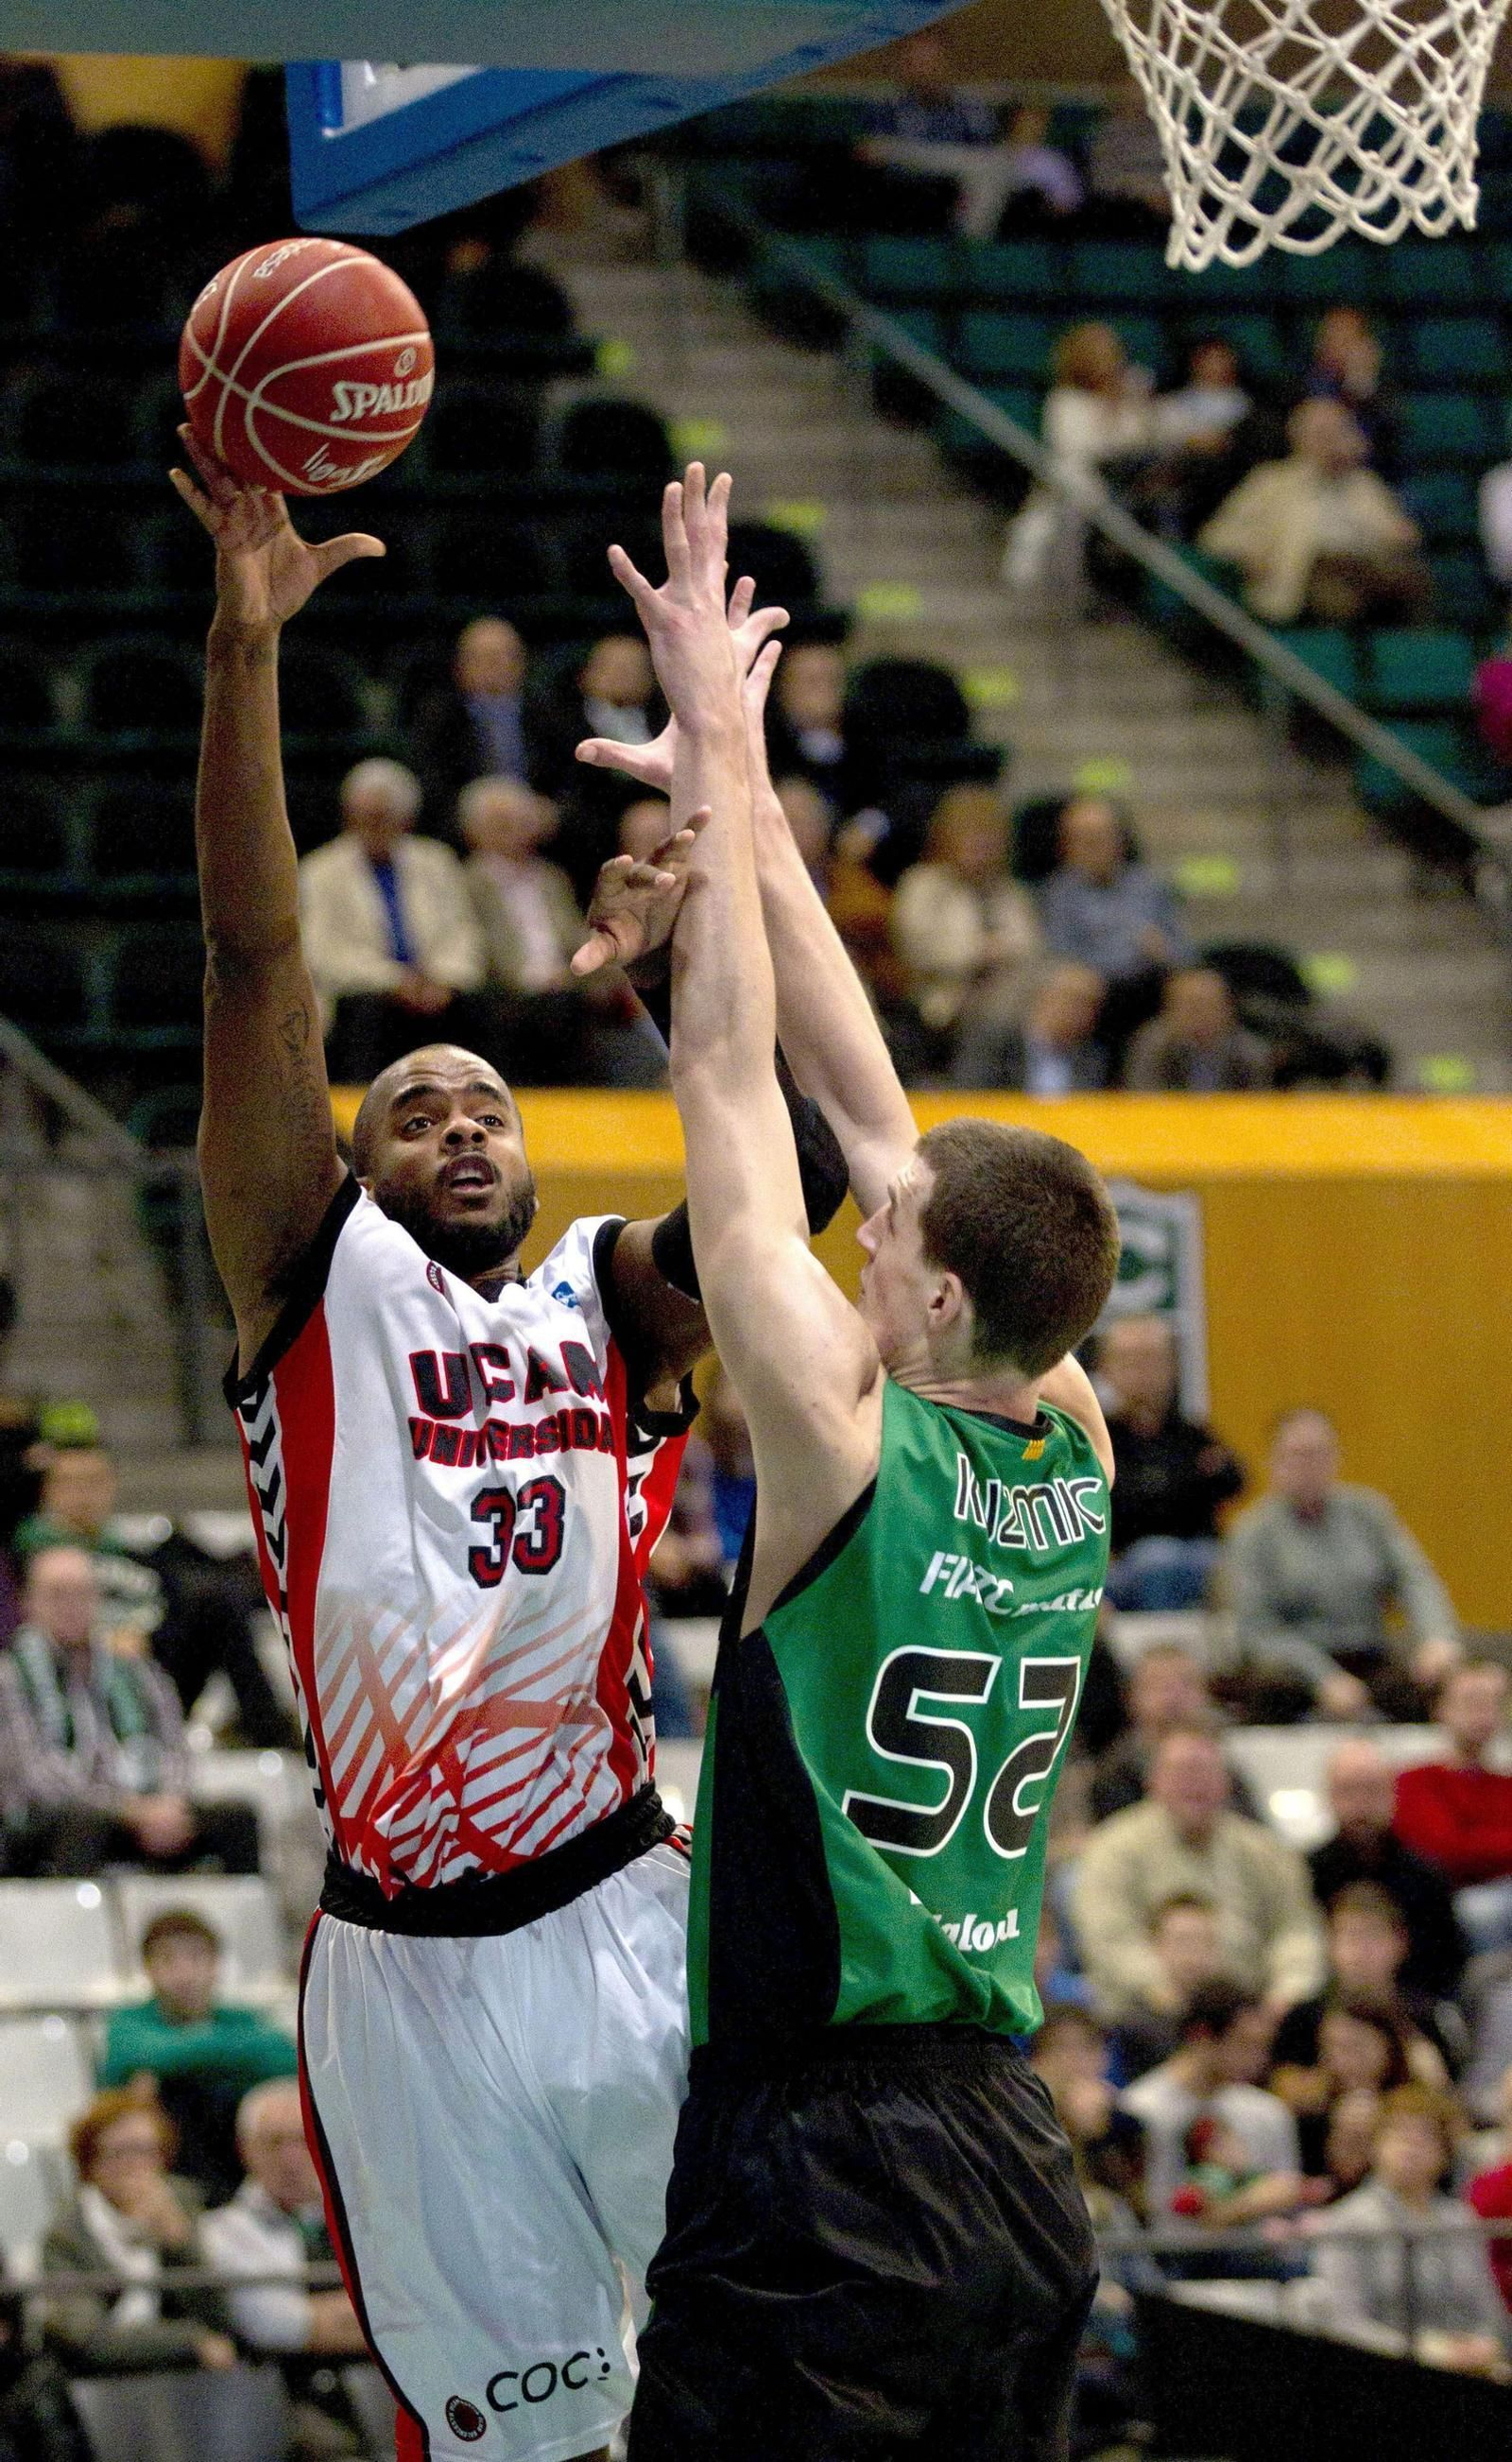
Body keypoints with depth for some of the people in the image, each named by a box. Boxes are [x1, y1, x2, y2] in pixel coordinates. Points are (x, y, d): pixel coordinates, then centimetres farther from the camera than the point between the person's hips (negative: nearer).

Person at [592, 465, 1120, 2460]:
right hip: (1017, 2163, 8)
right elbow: (864, 1105, 13)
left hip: (821, 2166, -8)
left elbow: (731, 1080, -8)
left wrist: (721, 754, -1)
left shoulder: (853, 1448, -12)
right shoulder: (1076, 1457, 6)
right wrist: (736, 800, 19)